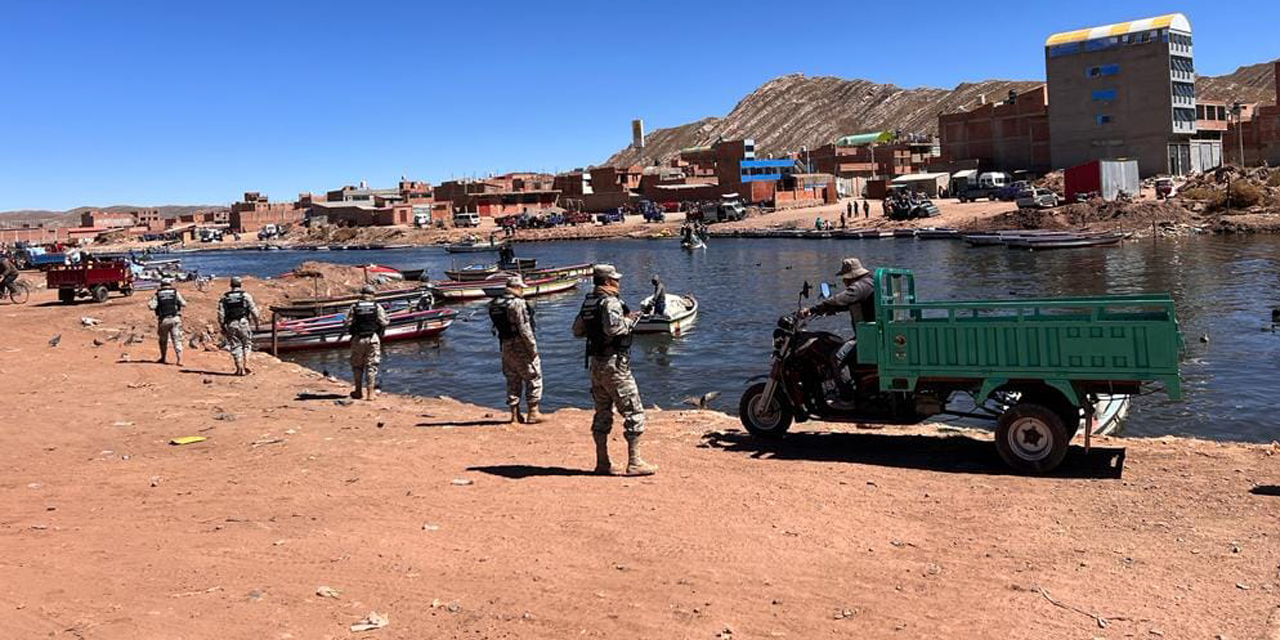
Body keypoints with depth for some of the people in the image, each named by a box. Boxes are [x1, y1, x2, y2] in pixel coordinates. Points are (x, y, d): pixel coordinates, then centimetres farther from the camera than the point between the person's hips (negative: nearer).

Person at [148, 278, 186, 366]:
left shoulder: (157, 294, 4)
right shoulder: (175, 293, 4)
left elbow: (151, 306, -7)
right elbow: (184, 304, -1)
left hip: (163, 320, 1)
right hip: (175, 319, -1)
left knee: (163, 340, 19)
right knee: (177, 340, -1)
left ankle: (164, 358, 31)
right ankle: (179, 359, -12)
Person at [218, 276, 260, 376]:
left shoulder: (224, 298, 8)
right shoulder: (245, 295, 1)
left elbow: (221, 313, 3)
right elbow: (253, 310, -5)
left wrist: (222, 327, 8)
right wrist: (256, 321, 5)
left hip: (230, 325, 2)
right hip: (243, 323, -2)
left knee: (235, 346, 8)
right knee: (247, 344, 14)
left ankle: (240, 369, 4)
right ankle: (246, 364, -2)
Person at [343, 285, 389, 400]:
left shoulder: (354, 307, -2)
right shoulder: (377, 307, -3)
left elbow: (346, 324, -5)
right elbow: (384, 322, -6)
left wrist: (352, 330, 14)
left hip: (358, 339, 0)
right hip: (373, 338, 0)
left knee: (357, 365, 15)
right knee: (371, 365, 5)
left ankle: (358, 391, 20)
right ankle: (370, 392, 2)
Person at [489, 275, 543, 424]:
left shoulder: (494, 304, 7)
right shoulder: (517, 303, -17)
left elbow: (497, 327, 10)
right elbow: (524, 329, -20)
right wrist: (533, 348, -13)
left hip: (505, 346, 7)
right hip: (520, 346, -7)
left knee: (512, 381, 14)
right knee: (533, 379, 4)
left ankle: (515, 414, 17)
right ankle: (533, 413, 4)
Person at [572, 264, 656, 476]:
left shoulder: (588, 302, 11)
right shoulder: (610, 302, -15)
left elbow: (577, 331, 17)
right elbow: (613, 327, -31)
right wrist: (629, 320, -14)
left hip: (595, 363, 9)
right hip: (614, 364, -9)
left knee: (602, 413, 15)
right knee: (634, 413, -2)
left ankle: (602, 463, 19)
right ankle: (634, 462, -3)